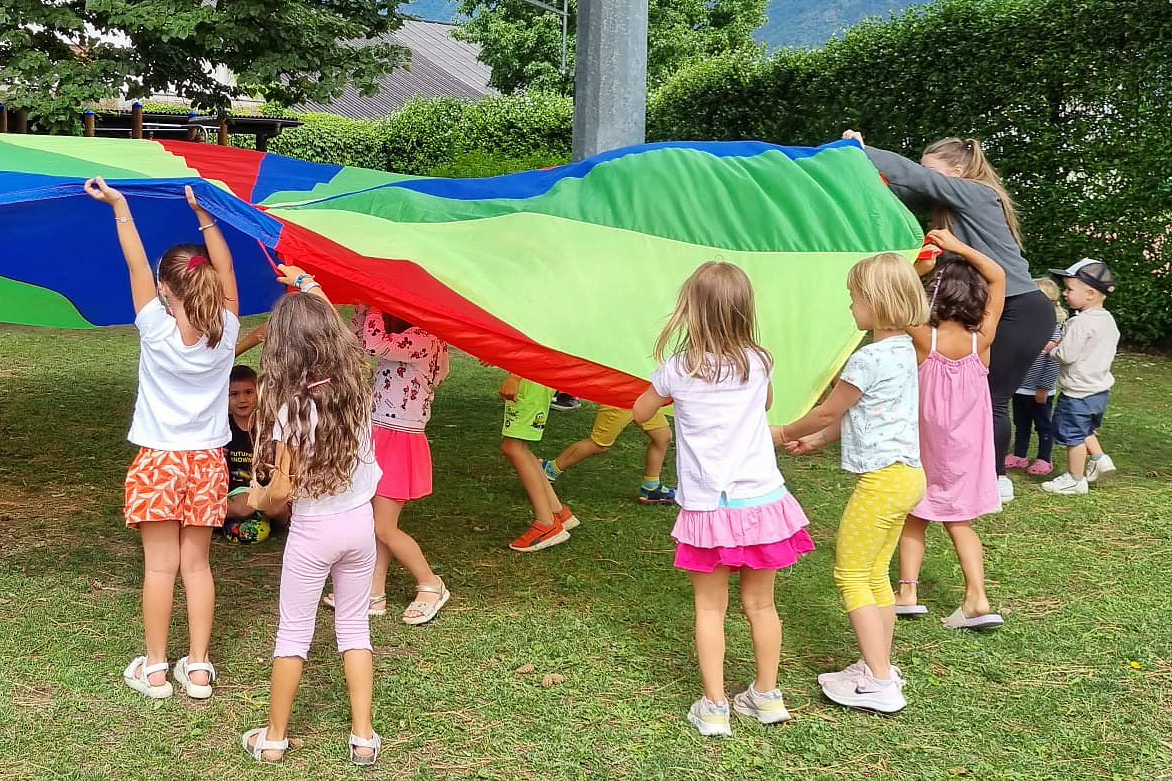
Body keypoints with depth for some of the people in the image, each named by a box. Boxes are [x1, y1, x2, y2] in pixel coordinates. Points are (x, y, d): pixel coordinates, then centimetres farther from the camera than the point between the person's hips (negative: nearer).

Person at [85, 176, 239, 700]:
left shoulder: (156, 329, -13)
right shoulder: (225, 332, -7)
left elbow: (136, 262, -7)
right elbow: (225, 268, 3)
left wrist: (119, 205, 0)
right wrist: (203, 213, 7)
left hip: (159, 460, -3)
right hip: (207, 460, 3)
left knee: (160, 566, 4)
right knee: (197, 564, 9)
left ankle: (154, 668, 12)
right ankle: (198, 667, 12)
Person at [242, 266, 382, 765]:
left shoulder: (290, 408, -21)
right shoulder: (356, 383, -8)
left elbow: (281, 491, -20)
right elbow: (336, 330, 14)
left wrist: (257, 500, 3)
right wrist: (310, 288, 27)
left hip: (312, 531, -4)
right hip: (360, 523, 4)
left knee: (293, 632, 11)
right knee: (354, 626, 15)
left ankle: (274, 737, 23)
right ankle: (363, 736, 18)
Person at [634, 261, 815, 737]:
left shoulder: (678, 369, -11)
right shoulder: (758, 363, -3)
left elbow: (641, 413, 9)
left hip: (708, 507, -2)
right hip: (762, 499, 3)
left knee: (710, 607, 10)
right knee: (760, 604, 16)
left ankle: (713, 707, 11)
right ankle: (767, 695, 29)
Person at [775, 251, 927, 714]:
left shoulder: (869, 359, -19)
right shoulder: (903, 350, 11)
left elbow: (827, 411, -8)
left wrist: (784, 434, 7)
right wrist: (816, 439, 20)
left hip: (882, 478, -10)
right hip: (906, 473, 10)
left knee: (851, 574, -1)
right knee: (874, 574, 17)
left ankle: (878, 684, 0)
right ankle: (879, 667, 25)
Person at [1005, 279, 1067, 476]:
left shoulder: (1052, 329, -18)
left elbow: (1053, 362, -19)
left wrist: (1044, 387, -19)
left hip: (1039, 391, -7)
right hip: (1020, 388, 7)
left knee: (1043, 425, 9)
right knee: (1021, 424, 18)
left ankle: (1045, 459, 20)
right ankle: (1019, 456, 29)